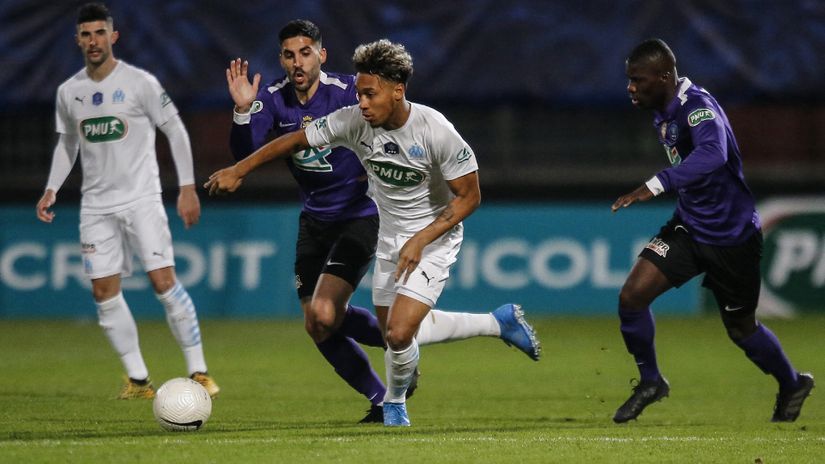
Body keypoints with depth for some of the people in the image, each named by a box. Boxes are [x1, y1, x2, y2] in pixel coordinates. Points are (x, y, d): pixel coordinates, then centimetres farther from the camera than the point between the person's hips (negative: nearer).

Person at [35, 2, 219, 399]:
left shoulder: (140, 83, -7)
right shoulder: (69, 92, 6)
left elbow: (175, 130, -4)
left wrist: (187, 187, -10)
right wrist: (52, 189, 7)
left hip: (141, 199, -5)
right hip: (96, 205, 5)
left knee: (164, 281, -13)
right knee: (104, 293, -1)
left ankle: (199, 372, -6)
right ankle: (138, 379, 7)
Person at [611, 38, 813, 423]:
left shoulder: (698, 107, -27)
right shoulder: (663, 111, 0)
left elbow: (712, 153, -48)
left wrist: (657, 185, -57)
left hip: (731, 237, -7)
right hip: (688, 227, 7)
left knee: (740, 328, 10)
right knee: (632, 296, -11)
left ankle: (793, 385, 38)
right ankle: (650, 382, 9)